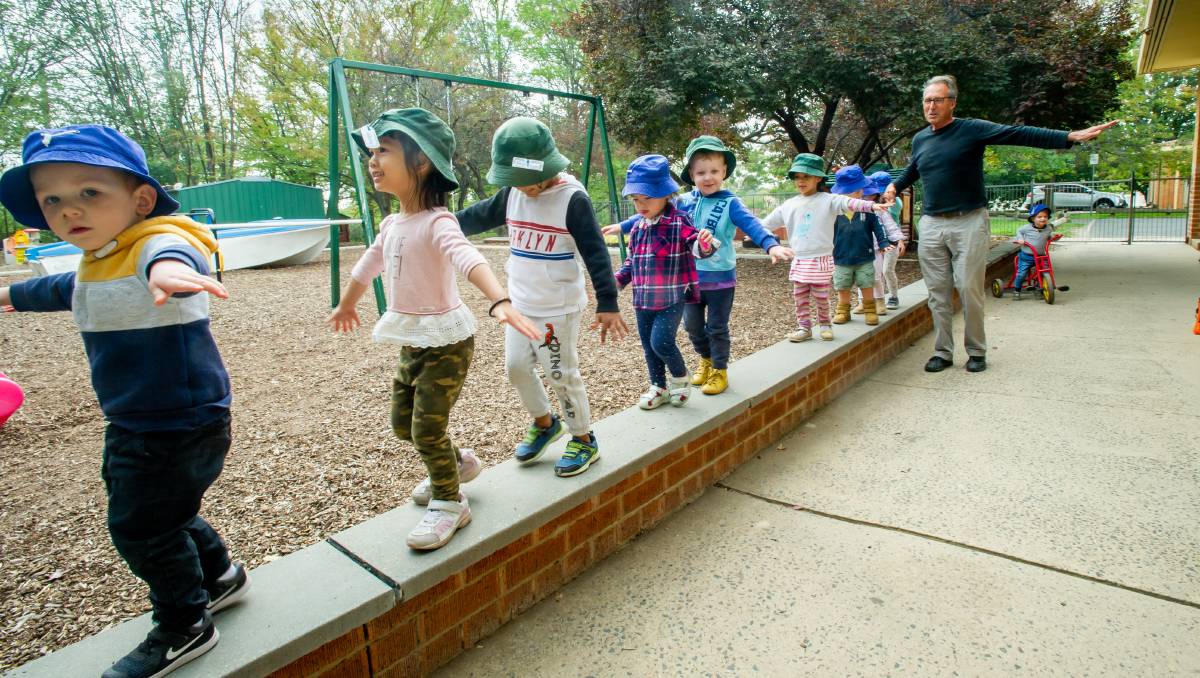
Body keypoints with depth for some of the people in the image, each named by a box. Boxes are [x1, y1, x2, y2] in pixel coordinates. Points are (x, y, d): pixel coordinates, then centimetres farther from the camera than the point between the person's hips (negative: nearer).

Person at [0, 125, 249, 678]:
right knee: (159, 513, 22)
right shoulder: (94, 265, 8)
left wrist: (167, 270, -72)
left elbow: (170, 255, -48)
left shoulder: (156, 243, -22)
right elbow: (62, 289, 32)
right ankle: (219, 576, 44)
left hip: (179, 427, -10)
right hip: (132, 426, 10)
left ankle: (184, 628, 23)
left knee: (139, 525, 2)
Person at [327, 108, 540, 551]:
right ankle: (456, 463, 42)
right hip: (411, 341, 8)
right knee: (403, 423, 17)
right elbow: (367, 267, 23)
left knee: (427, 429, -3)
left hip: (446, 340, -8)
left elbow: (469, 260, -42)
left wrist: (500, 302, -60)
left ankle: (449, 503, 19)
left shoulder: (437, 223, -21)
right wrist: (345, 306, 39)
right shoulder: (391, 224, 5)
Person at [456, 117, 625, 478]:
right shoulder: (512, 194, 3)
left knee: (562, 374, 1)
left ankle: (584, 440, 20)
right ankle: (544, 423, 35)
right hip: (520, 305, 7)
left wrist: (607, 303, -24)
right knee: (516, 367, 12)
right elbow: (478, 216, 15)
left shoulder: (573, 198, -15)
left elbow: (595, 252, -19)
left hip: (559, 309, -7)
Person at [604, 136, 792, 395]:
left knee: (717, 328, 8)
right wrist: (623, 226, 15)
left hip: (720, 279, -4)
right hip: (690, 278, 4)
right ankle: (706, 361, 40)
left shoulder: (730, 203, -11)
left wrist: (771, 245, -44)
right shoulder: (684, 202, 2)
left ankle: (720, 372, 26)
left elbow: (751, 225, -26)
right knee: (692, 325, 15)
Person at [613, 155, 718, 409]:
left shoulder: (679, 221, -10)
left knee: (661, 342, -15)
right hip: (644, 299, 7)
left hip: (672, 297, -7)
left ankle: (681, 378, 14)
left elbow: (696, 247, -20)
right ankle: (659, 387, 30)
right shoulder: (638, 227, 9)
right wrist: (618, 280, 7)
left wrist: (705, 244, -43)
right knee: (648, 345, 13)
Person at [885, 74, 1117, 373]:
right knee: (938, 293, 4)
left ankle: (977, 351, 12)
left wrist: (1071, 137, -23)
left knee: (970, 290, -3)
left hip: (968, 223, -4)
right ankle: (942, 352, 12)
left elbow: (1019, 134, -14)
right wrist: (895, 186, 18)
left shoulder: (972, 130, -4)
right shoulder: (920, 139, 11)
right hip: (931, 225, 4)